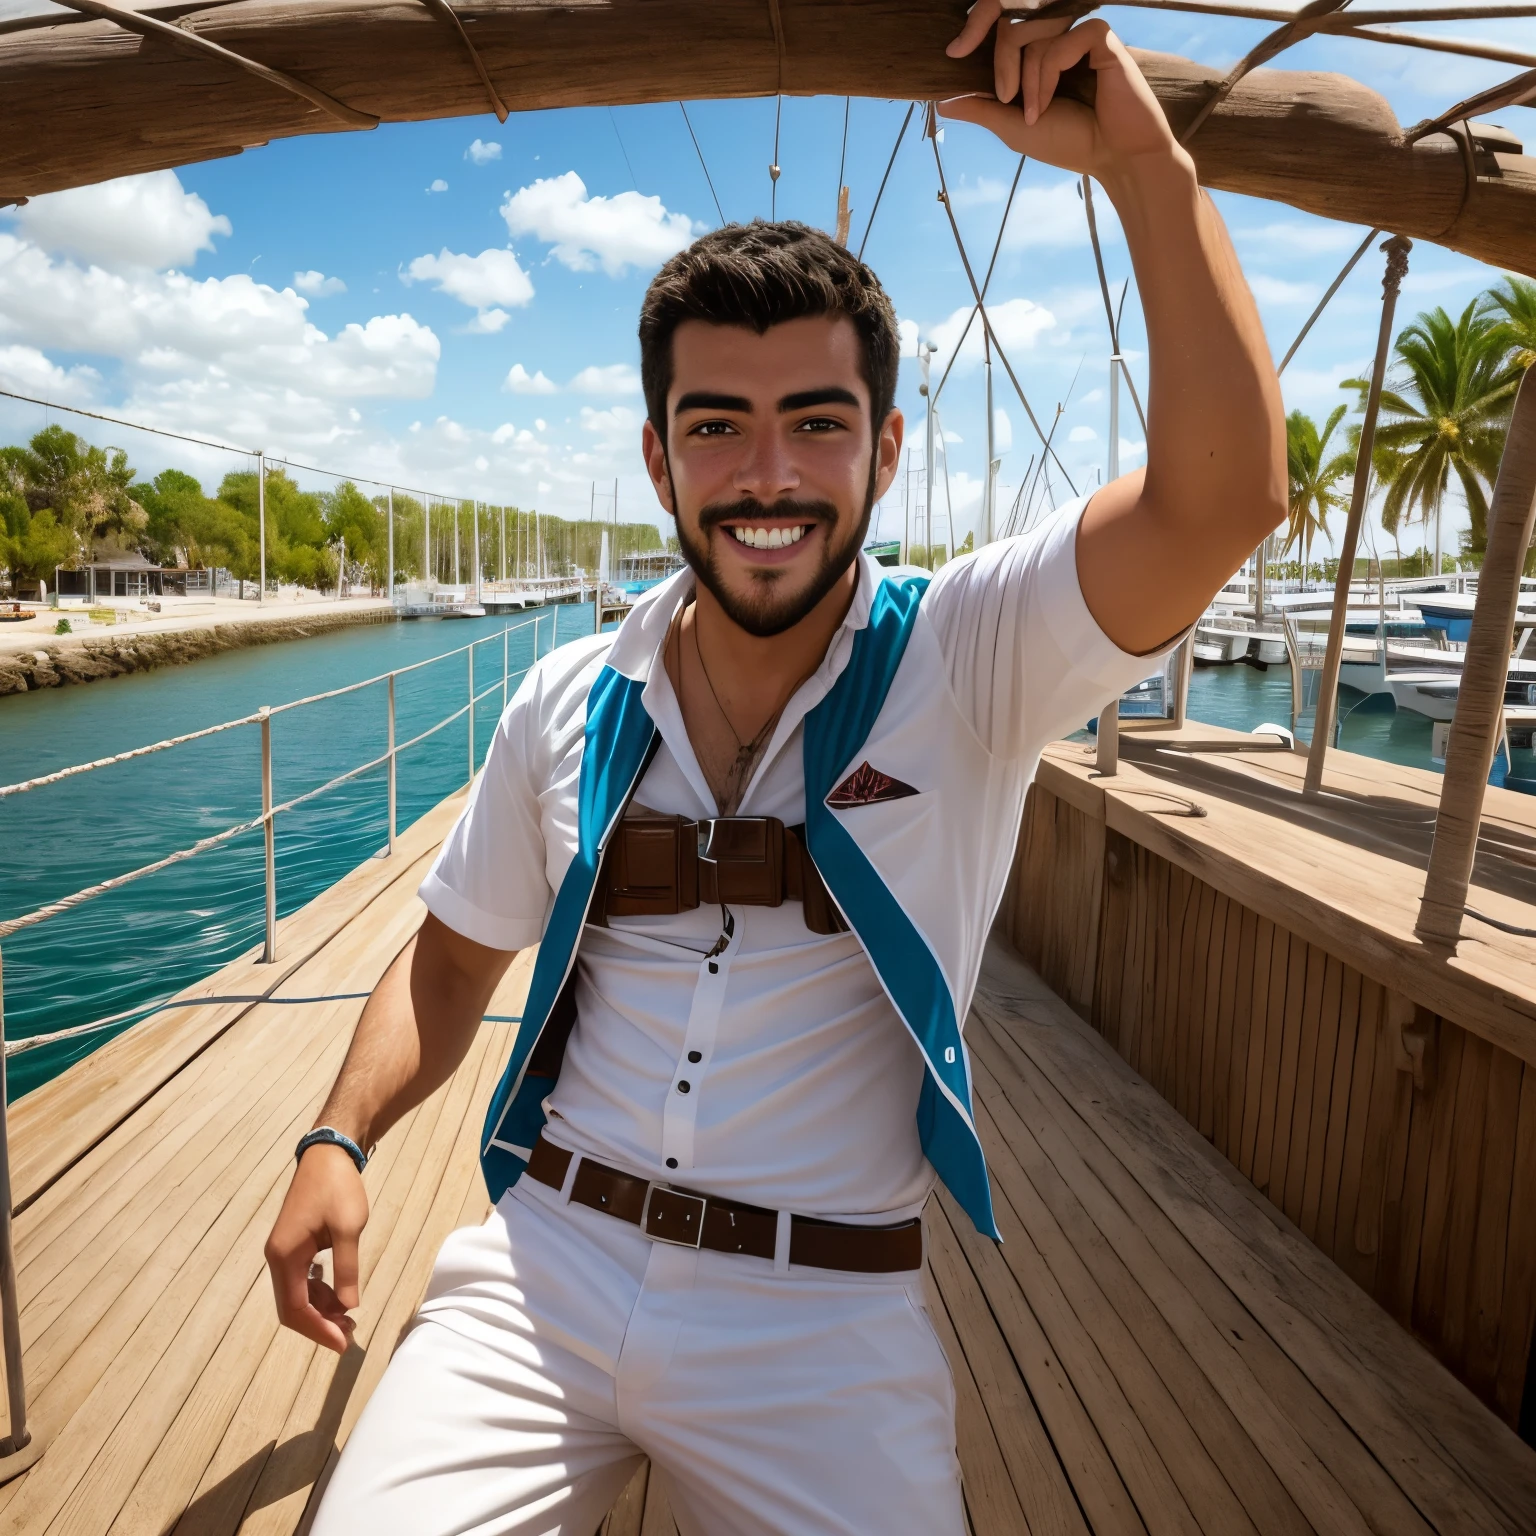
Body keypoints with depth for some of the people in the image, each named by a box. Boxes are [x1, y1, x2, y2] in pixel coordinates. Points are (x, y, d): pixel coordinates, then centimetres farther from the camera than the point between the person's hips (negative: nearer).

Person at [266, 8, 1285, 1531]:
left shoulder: (966, 660, -8)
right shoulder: (571, 703, 1)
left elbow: (1225, 494, -22)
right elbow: (457, 951, 11)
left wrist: (1141, 157, -24)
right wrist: (340, 1138, -2)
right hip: (540, 1266, 2)